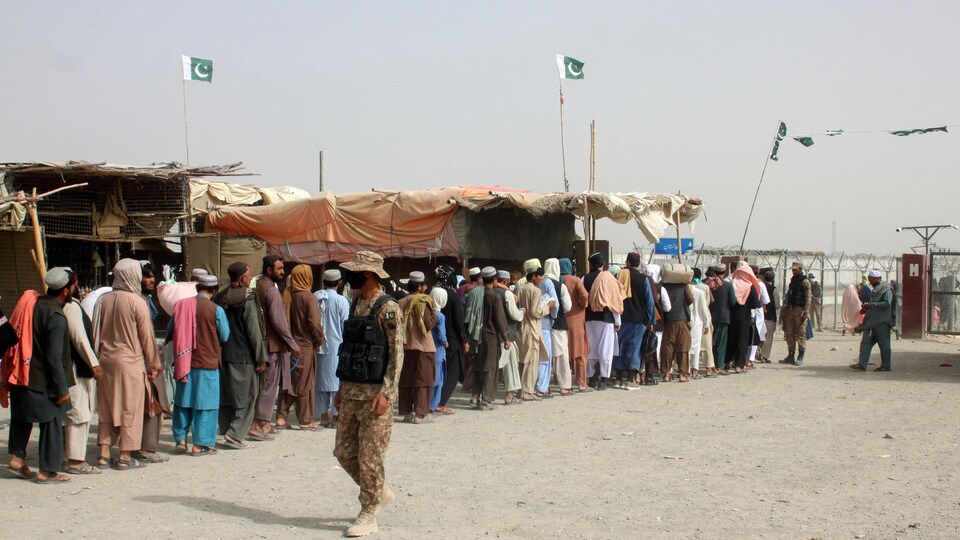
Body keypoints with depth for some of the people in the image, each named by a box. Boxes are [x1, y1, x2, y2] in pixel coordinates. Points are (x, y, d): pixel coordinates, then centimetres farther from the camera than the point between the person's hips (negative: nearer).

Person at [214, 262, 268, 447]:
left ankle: (227, 430, 17)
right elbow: (254, 332, -12)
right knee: (245, 396, 0)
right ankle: (235, 434, -7)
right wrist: (261, 358, -7)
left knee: (225, 395, 13)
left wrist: (218, 352, 17)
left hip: (223, 354, 6)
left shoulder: (219, 298, 8)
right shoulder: (247, 300, -12)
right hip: (243, 356, -6)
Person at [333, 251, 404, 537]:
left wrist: (386, 392, -21)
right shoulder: (356, 305, 13)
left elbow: (397, 354, -15)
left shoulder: (387, 308, -12)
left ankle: (368, 515, 9)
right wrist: (342, 387, 17)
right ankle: (380, 492, 30)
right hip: (351, 392, 8)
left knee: (370, 456, -2)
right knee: (344, 451, 11)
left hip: (374, 393, -8)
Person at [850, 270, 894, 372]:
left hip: (882, 321, -9)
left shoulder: (886, 289, -7)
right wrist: (866, 309, 13)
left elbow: (887, 303, -20)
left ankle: (886, 365, 7)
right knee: (866, 342, 1)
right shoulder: (875, 290, 20)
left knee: (883, 344, -1)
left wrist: (871, 305, -19)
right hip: (871, 321, 9)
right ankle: (862, 364, -2)